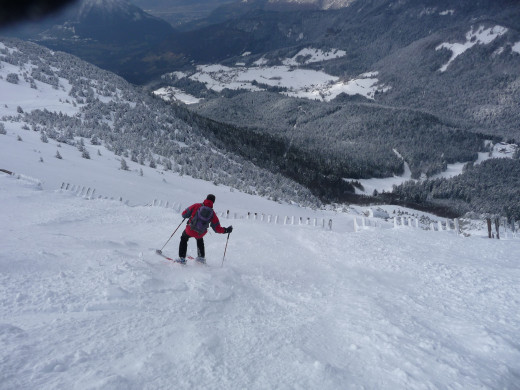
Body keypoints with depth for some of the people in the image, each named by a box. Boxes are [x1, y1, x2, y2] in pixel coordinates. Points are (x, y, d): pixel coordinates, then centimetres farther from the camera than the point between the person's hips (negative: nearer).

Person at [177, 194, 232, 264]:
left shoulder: (197, 206, -8)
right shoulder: (212, 213, -4)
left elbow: (184, 214, -2)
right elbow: (217, 228, -3)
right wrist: (226, 230, 10)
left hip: (190, 230, -2)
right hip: (200, 234, 2)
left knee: (183, 239, 29)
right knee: (200, 240, 37)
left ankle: (182, 258, 23)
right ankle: (201, 257, 41)